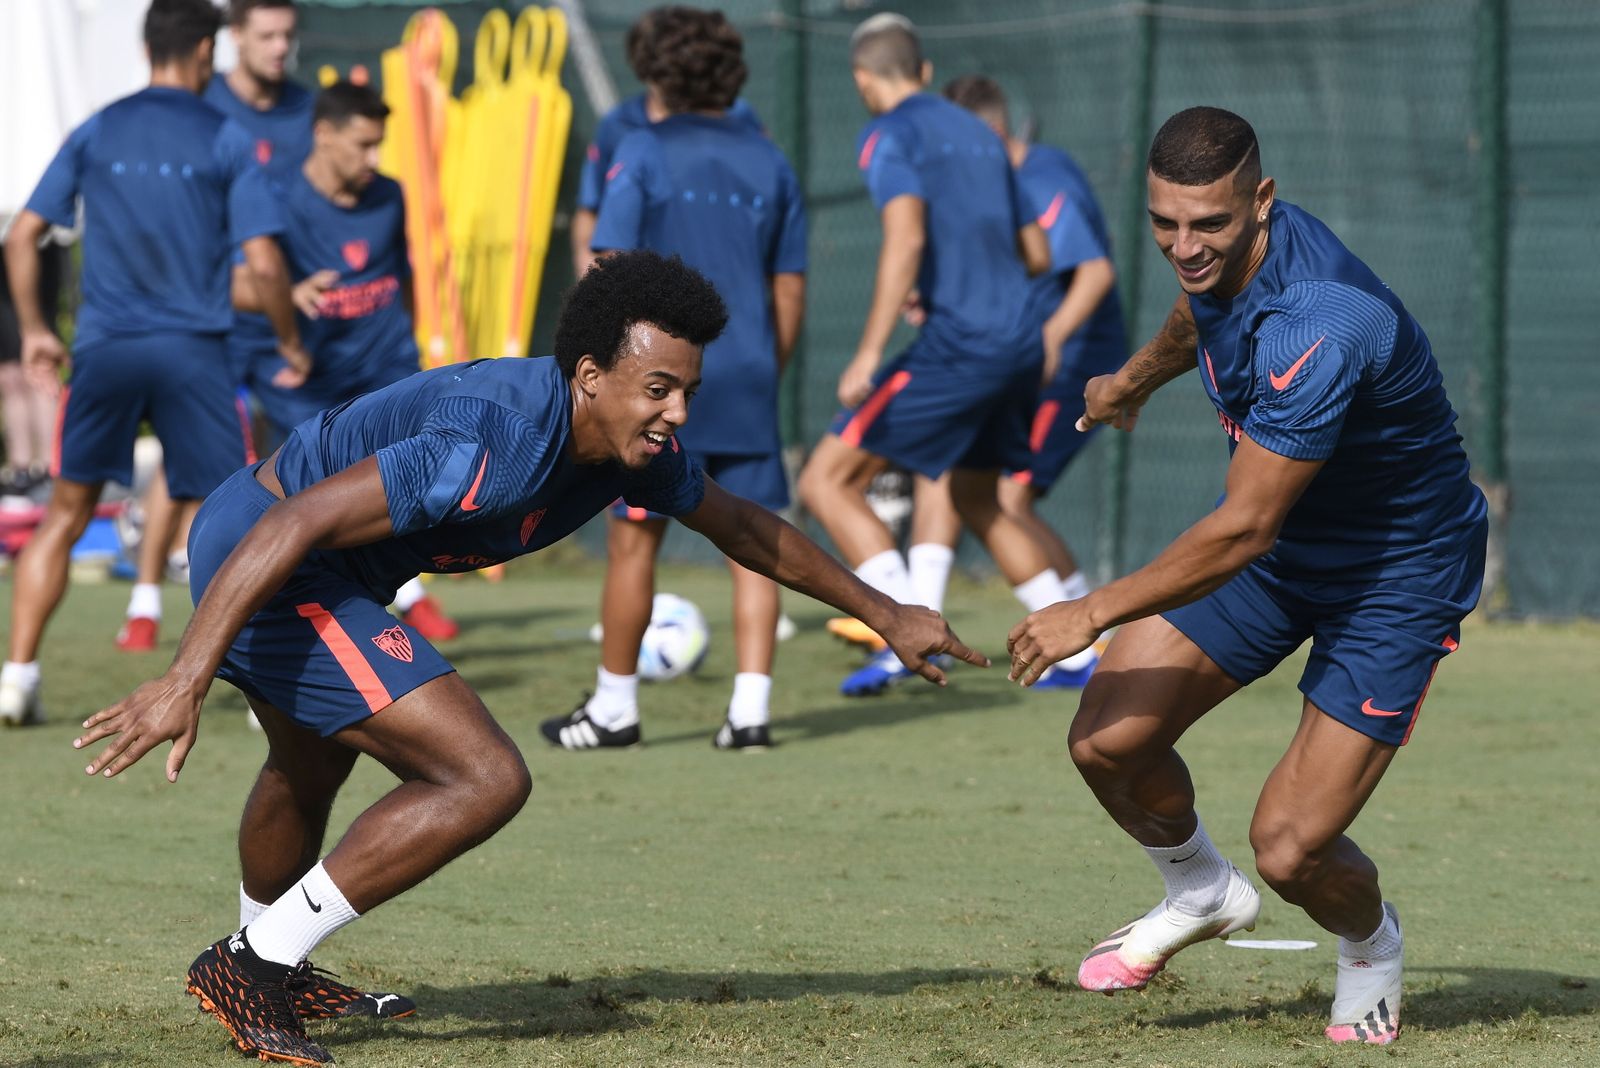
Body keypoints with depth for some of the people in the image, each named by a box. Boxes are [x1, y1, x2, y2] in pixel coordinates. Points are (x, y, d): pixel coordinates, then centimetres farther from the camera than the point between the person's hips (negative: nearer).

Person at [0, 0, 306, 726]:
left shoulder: (96, 133, 8)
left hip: (105, 350, 2)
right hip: (192, 351, -2)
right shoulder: (226, 143, 0)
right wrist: (291, 344, 10)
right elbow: (263, 264, -5)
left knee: (65, 515, 10)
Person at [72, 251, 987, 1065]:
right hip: (259, 563, -10)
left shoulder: (640, 446, -4)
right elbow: (295, 524, -35)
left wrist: (884, 612, 26)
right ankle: (254, 969, -7)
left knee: (310, 769, 34)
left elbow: (743, 527, 17)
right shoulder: (493, 444, -32)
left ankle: (265, 966, 61)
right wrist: (186, 680, -40)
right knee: (486, 780, -15)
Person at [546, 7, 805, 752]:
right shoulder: (768, 163, 9)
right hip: (747, 382, 4)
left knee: (633, 542, 6)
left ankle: (614, 708, 15)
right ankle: (751, 709, -3)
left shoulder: (644, 153, -4)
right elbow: (790, 291, 12)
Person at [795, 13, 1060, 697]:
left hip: (956, 345, -8)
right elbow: (1036, 256, 23)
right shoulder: (978, 135, 20)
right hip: (1019, 343, 8)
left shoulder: (891, 135, -4)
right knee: (976, 500, 27)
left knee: (826, 483, -5)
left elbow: (906, 236, -21)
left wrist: (869, 353, -24)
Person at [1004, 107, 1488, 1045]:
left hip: (1397, 575, -7)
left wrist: (1094, 613, -19)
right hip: (1279, 542, 8)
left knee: (1290, 848, -14)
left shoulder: (1314, 332, -37)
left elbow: (1243, 530, -30)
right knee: (1108, 740, -5)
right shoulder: (1218, 258, -11)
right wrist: (1135, 379, 39)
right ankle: (1203, 894, 26)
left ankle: (1371, 941, 23)